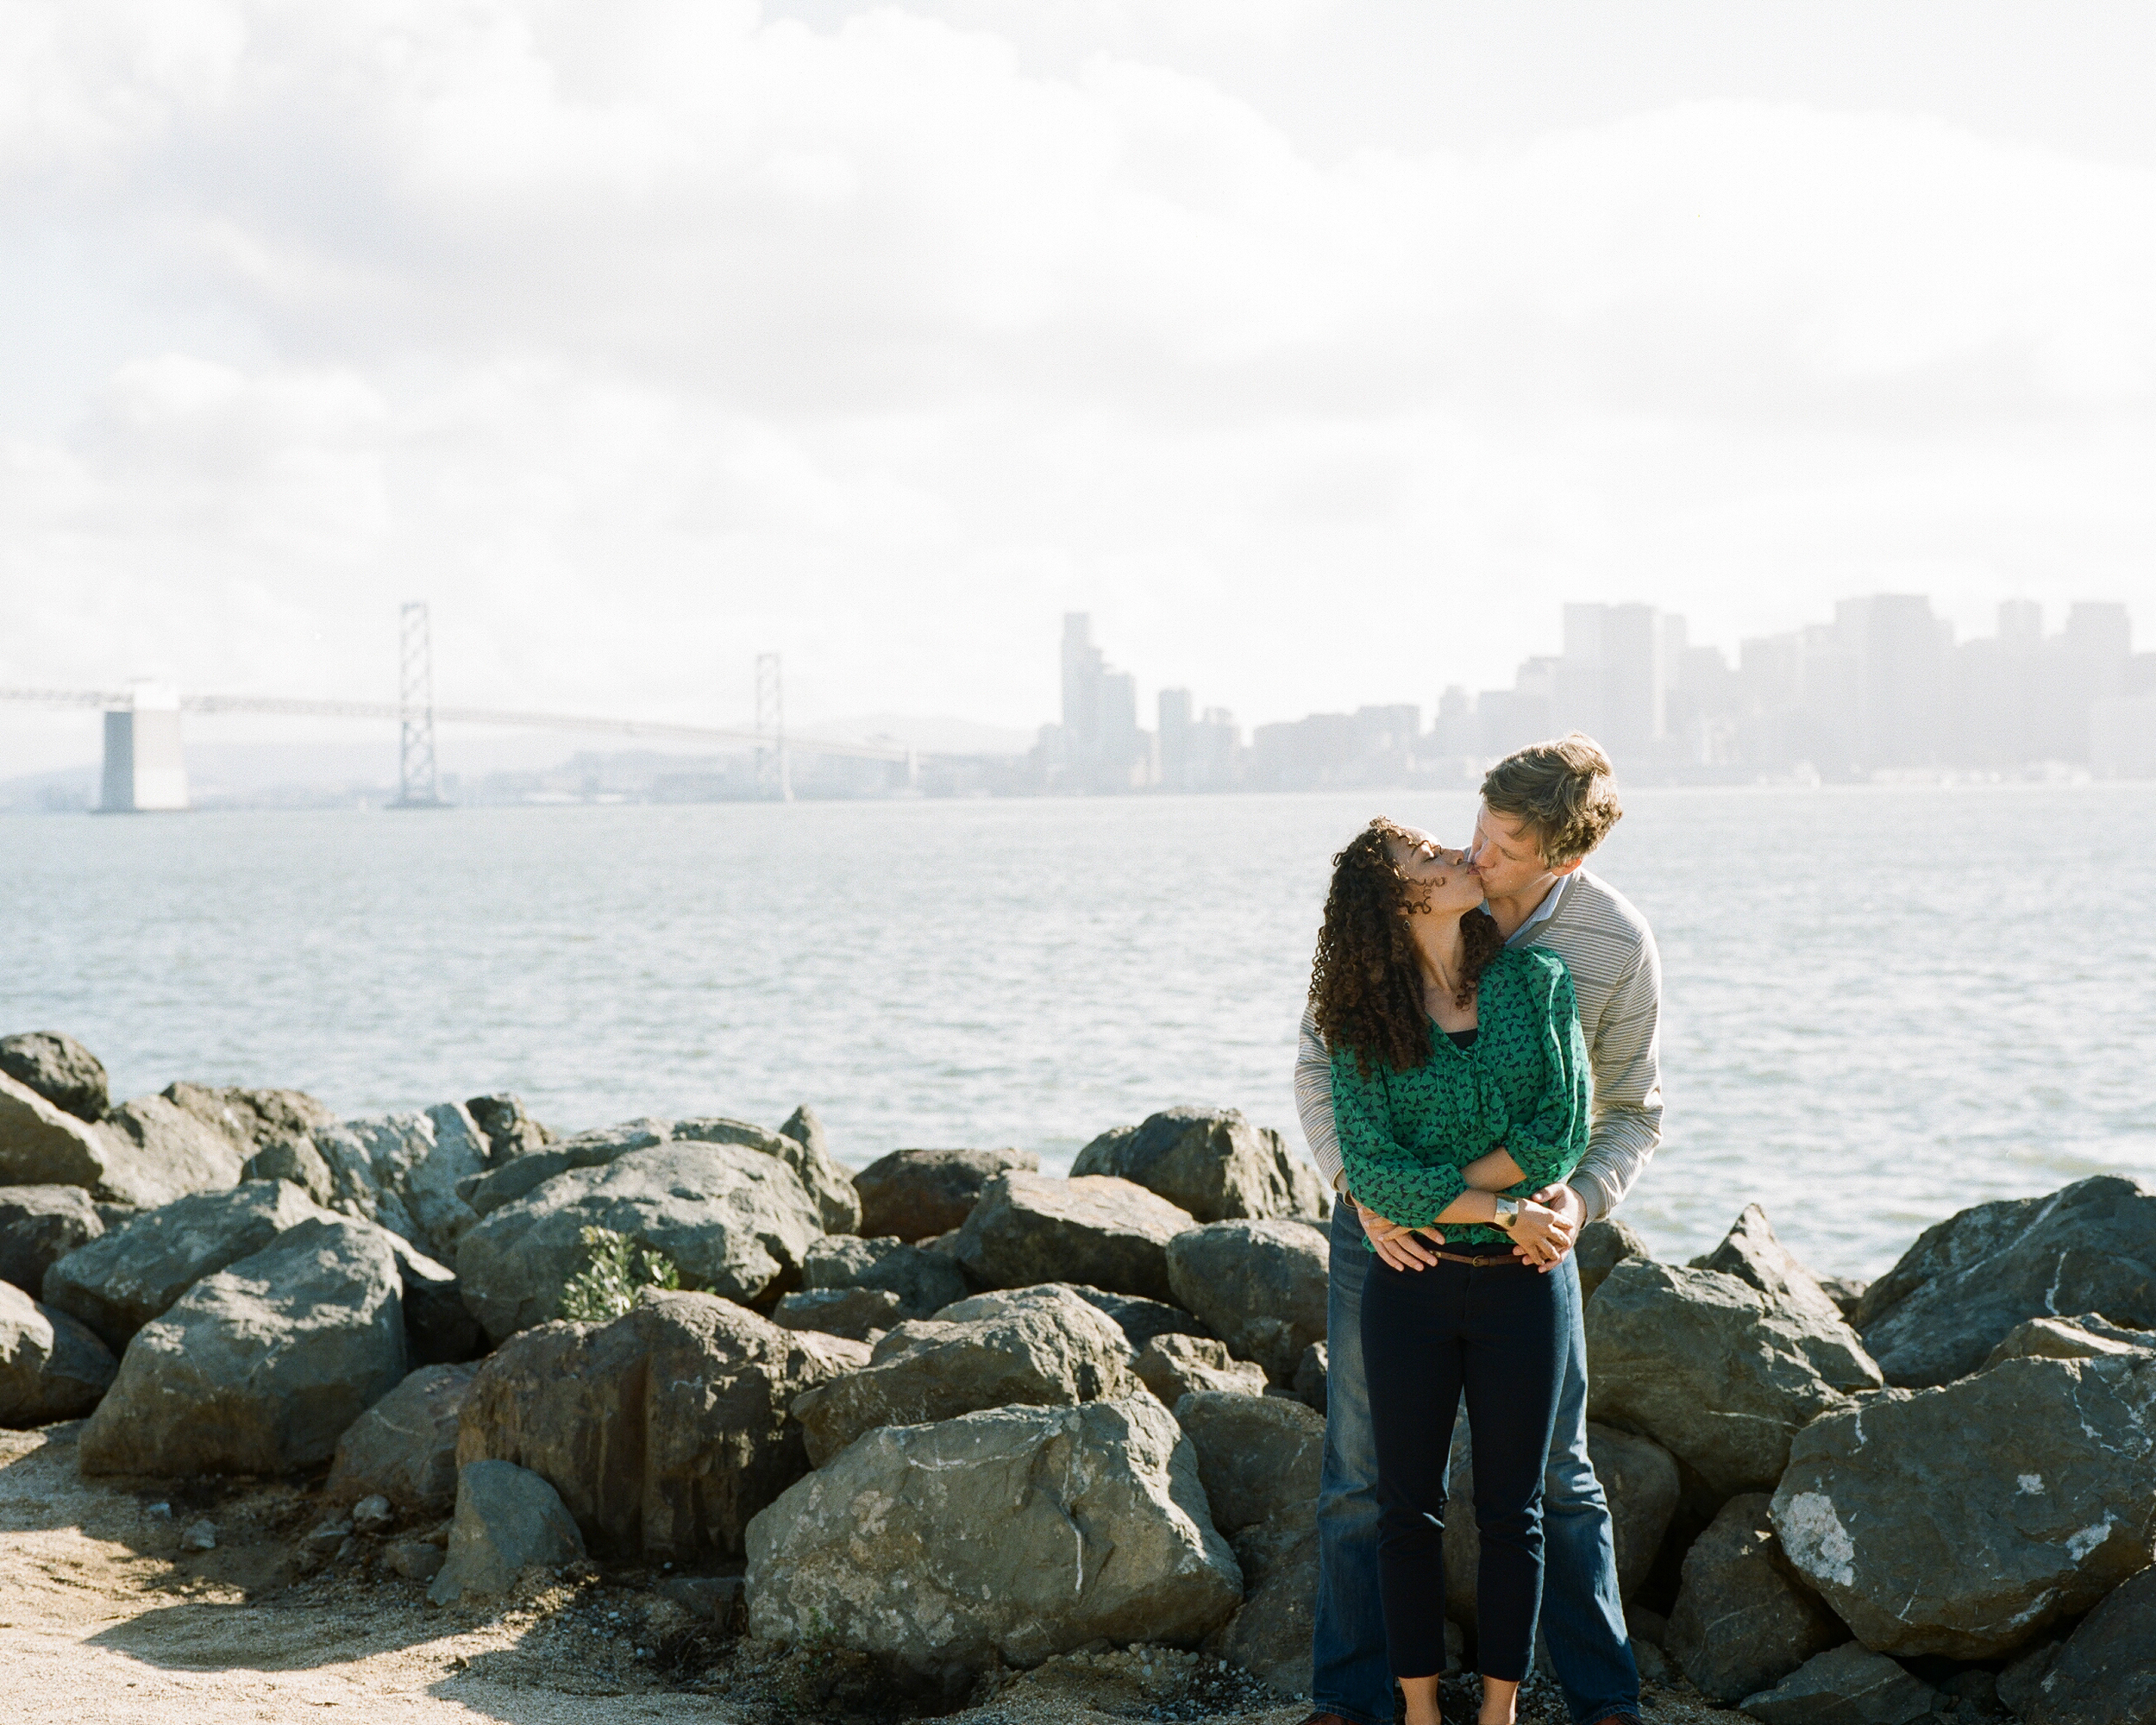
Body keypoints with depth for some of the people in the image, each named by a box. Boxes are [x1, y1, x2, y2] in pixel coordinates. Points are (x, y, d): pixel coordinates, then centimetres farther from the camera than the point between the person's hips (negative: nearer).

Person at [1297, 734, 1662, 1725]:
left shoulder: (1620, 944, -15)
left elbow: (1633, 1111, -3)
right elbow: (1320, 1060, -10)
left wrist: (1584, 1199, -24)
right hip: (1389, 1215, 0)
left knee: (1554, 1474, 6)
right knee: (1365, 1470, 4)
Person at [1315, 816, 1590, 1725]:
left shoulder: (1539, 981, -2)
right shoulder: (1364, 1025, -6)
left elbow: (1562, 1133, -10)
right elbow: (1373, 1172, -13)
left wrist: (1431, 1197, -12)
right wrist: (1502, 1212, -16)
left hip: (1519, 1285, 1)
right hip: (1410, 1286, -1)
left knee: (1511, 1511, 8)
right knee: (1410, 1508, 8)